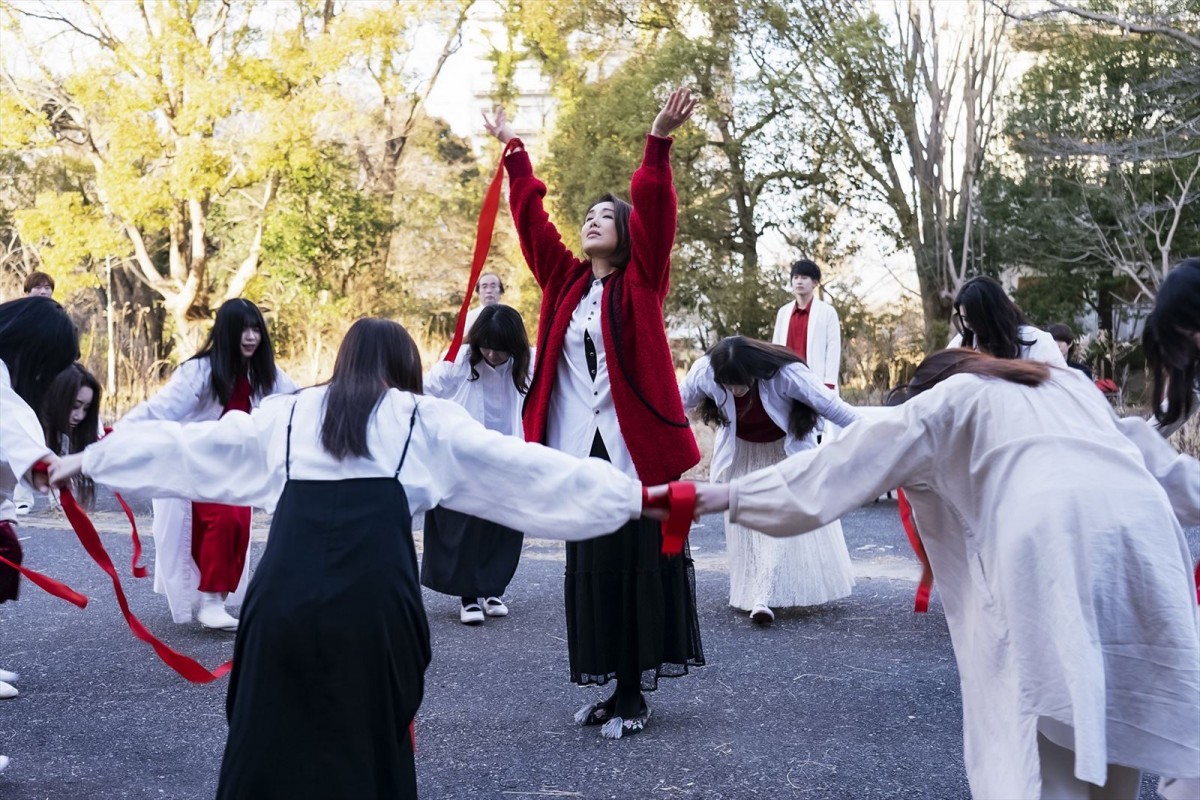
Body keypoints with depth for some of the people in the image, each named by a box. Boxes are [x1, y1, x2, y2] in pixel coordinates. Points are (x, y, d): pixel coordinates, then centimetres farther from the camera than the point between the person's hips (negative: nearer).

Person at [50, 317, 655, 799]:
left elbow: (182, 446, 30)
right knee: (371, 747, 11)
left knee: (267, 744, 11)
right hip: (373, 604, -2)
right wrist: (636, 495, 17)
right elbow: (526, 468, 14)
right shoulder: (426, 421, 16)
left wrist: (91, 458, 45)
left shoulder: (284, 415, 23)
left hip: (283, 601, 2)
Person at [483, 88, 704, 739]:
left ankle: (635, 695, 11)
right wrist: (514, 149, 18)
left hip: (634, 446, -5)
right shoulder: (565, 282, 13)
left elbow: (654, 213, -11)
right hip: (579, 448, 5)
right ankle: (614, 688, 21)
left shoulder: (639, 282, 2)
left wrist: (658, 142, -22)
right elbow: (531, 218, 16)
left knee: (639, 565, 1)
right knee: (589, 568, 9)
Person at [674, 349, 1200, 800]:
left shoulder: (943, 401, 21)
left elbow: (840, 464, 16)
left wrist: (731, 495, 20)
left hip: (1046, 540, -5)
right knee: (1120, 716, 17)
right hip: (1143, 528, 5)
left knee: (1035, 717, 2)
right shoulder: (1071, 384, 36)